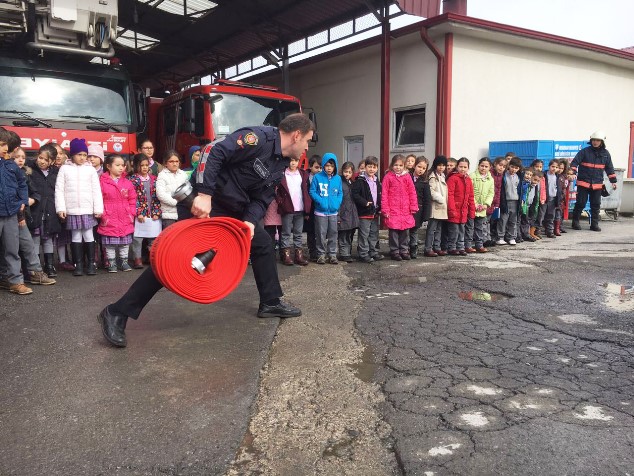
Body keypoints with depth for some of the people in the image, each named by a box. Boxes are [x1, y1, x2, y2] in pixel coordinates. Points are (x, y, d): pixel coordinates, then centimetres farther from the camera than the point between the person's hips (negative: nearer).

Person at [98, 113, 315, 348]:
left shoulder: (280, 165, 9)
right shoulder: (259, 137, -19)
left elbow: (261, 199, 7)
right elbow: (214, 152, -27)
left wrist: (250, 221, -13)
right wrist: (204, 194, -33)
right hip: (203, 203, -9)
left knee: (263, 244, 13)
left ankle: (271, 302, 27)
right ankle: (117, 313, -5)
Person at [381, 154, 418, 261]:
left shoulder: (407, 176, 6)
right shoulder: (388, 177, -1)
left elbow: (412, 192, 7)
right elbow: (384, 194, -2)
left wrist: (413, 207, 2)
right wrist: (385, 210, -6)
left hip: (406, 211, 3)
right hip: (393, 210, -3)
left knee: (405, 231, 9)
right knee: (393, 232, 2)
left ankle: (404, 250, 21)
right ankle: (394, 252, 12)